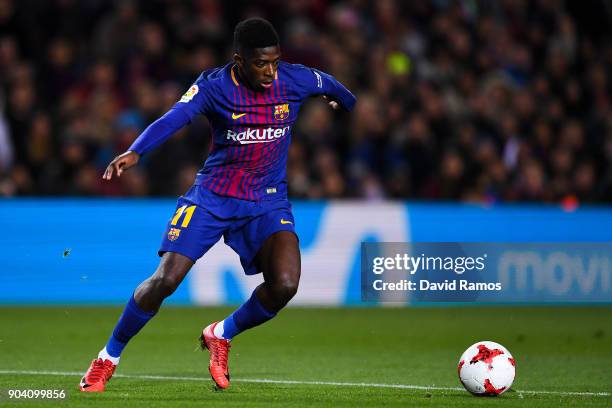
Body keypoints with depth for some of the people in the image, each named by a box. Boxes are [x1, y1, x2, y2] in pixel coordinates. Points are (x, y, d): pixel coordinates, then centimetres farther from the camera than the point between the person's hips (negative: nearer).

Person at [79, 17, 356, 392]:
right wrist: (135, 152, -49)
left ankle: (221, 335, 9)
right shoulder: (214, 85, -15)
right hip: (212, 196, -2)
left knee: (285, 285, -21)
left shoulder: (296, 80, -8)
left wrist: (351, 108, 38)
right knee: (165, 280, -13)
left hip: (268, 202, 2)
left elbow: (333, 88, 15)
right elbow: (173, 119, -30)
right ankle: (109, 357, 9)